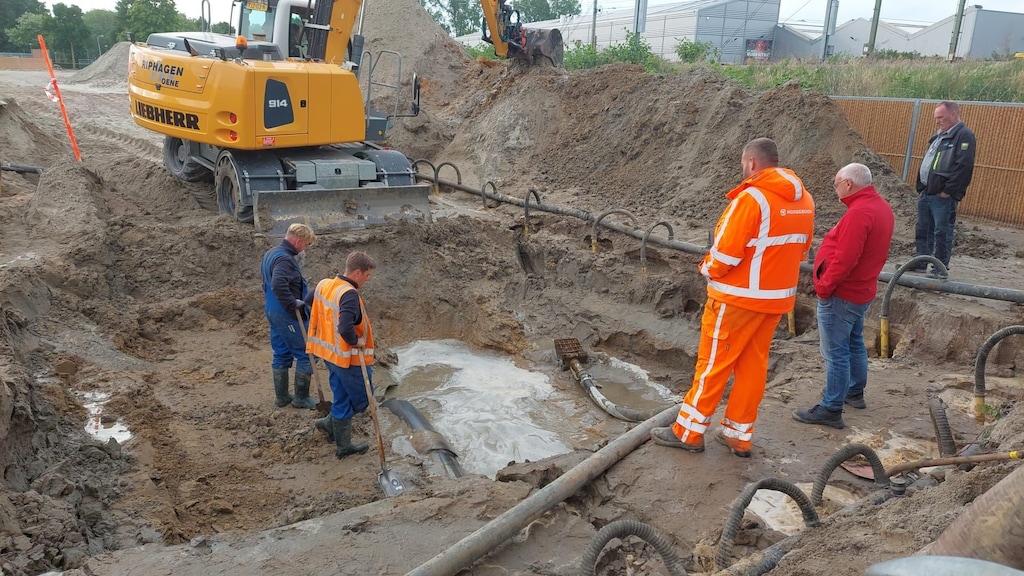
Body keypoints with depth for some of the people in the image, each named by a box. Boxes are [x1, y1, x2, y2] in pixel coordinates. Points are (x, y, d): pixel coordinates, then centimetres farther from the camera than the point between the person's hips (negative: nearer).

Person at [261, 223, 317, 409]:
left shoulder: (270, 254, 13)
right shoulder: (284, 259, -21)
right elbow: (279, 285, -36)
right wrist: (294, 303, -26)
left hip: (273, 312, 10)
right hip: (287, 315, -10)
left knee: (281, 355, 16)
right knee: (306, 354, 1)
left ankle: (281, 397, 23)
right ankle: (301, 398, 8)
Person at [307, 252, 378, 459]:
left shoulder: (324, 285, 4)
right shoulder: (349, 295, -24)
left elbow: (316, 317, 17)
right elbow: (346, 327, -36)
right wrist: (356, 341, -18)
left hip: (330, 352, 9)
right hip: (349, 358, -9)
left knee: (342, 397, 17)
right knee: (362, 398, 9)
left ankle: (343, 445, 24)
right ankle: (330, 423, 18)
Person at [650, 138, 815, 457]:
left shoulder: (752, 197, -20)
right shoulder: (804, 200, 5)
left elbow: (725, 253, -21)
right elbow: (800, 250, 13)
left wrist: (707, 268, -2)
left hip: (738, 297, -7)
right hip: (777, 297, 7)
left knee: (713, 363, 2)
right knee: (753, 365, 14)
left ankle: (688, 431, 12)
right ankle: (739, 435, 23)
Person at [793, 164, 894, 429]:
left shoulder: (859, 212, -25)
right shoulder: (881, 206, 8)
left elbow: (844, 259, -29)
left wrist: (824, 286, -17)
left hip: (841, 294, -10)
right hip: (860, 290, 10)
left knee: (835, 353, -4)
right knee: (854, 343, 23)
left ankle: (830, 410, 3)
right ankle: (855, 392, 39)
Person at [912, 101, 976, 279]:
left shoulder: (964, 136, -10)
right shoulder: (939, 136, 18)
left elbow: (963, 166, -19)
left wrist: (948, 191, -20)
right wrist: (921, 186, 14)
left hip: (943, 196, -9)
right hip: (927, 193, 9)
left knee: (942, 233, -3)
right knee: (923, 230, 15)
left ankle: (941, 269, 4)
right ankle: (919, 263, 25)